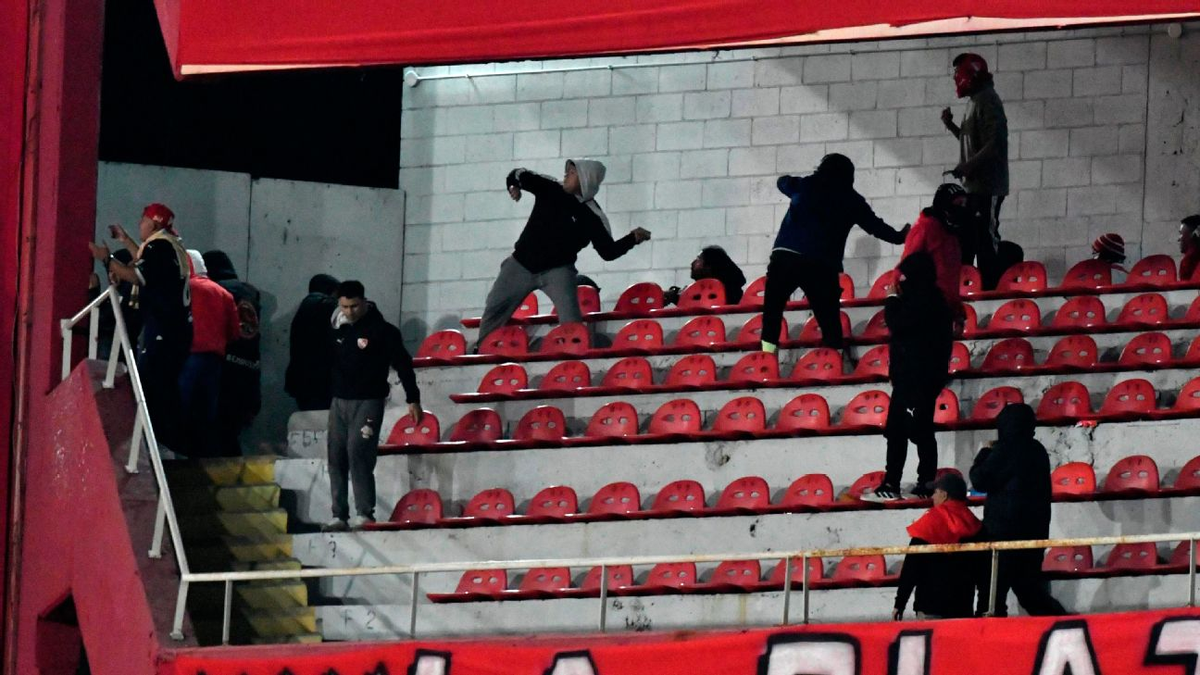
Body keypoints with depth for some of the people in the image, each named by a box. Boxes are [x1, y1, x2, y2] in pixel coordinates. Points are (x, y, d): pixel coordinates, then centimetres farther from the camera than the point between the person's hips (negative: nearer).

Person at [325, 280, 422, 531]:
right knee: (336, 459, 3)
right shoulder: (339, 329, 9)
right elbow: (328, 363, 21)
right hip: (339, 402, 6)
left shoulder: (382, 331, -7)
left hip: (367, 403, -6)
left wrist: (413, 400, -6)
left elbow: (403, 365, -5)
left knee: (358, 455, -17)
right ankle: (339, 515, 6)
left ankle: (365, 514, -17)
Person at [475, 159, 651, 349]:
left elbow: (608, 251, -11)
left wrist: (633, 239, -25)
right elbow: (519, 175, -1)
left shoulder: (592, 216, -11)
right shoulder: (550, 190, -4)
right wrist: (514, 185, -24)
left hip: (557, 269, -3)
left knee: (570, 315, -23)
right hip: (522, 263, 3)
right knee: (495, 308, 7)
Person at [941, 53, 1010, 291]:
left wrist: (966, 167, -20)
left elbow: (994, 145, -21)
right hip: (973, 185, 10)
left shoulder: (987, 101, -12)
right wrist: (951, 126, 13)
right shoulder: (976, 101, 18)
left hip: (987, 185, -10)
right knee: (965, 240, 10)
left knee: (986, 238, -11)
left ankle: (992, 289, -12)